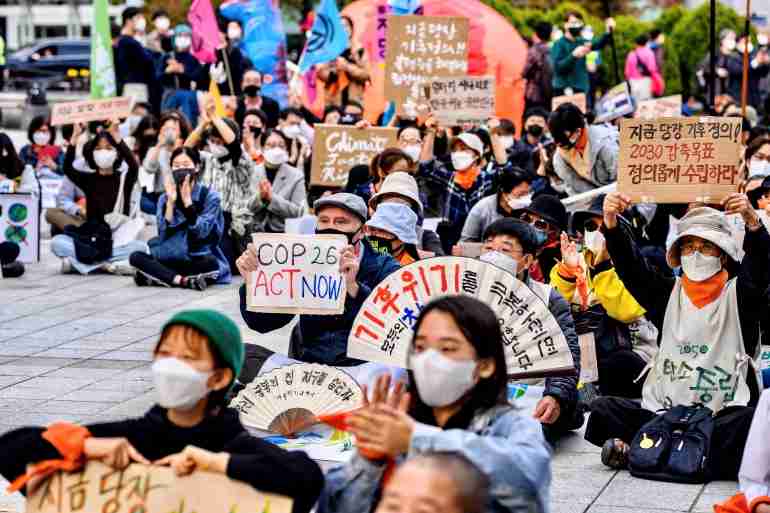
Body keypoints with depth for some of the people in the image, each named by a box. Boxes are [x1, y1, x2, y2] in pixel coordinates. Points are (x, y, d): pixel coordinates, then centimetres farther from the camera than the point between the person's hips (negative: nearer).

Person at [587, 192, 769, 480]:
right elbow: (630, 267, 0)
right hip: (663, 410, 3)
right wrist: (611, 222, -17)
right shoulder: (667, 293, 13)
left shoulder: (738, 295, 4)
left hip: (722, 412, -3)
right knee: (603, 409, -16)